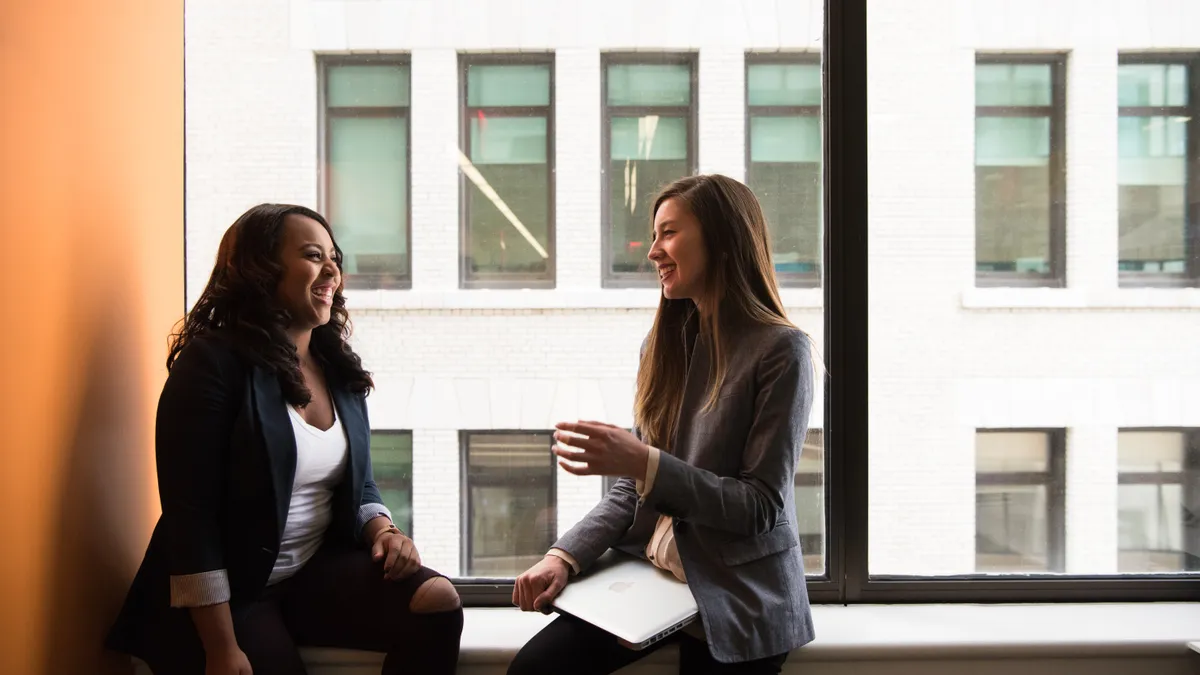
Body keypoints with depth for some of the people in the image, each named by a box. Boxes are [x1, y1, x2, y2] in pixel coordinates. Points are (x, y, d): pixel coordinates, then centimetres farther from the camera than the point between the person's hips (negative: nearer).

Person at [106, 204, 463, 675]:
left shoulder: (340, 369, 8)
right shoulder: (211, 363, -13)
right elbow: (190, 516, -17)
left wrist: (382, 531, -7)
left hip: (318, 570, 6)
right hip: (230, 591, -5)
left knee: (437, 602, -18)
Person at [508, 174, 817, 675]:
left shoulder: (780, 351, -12)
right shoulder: (665, 343, 6)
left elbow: (762, 507, -15)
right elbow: (631, 490, 7)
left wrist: (644, 463, -24)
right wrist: (566, 556, -8)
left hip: (737, 603, -4)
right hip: (648, 574, 5)